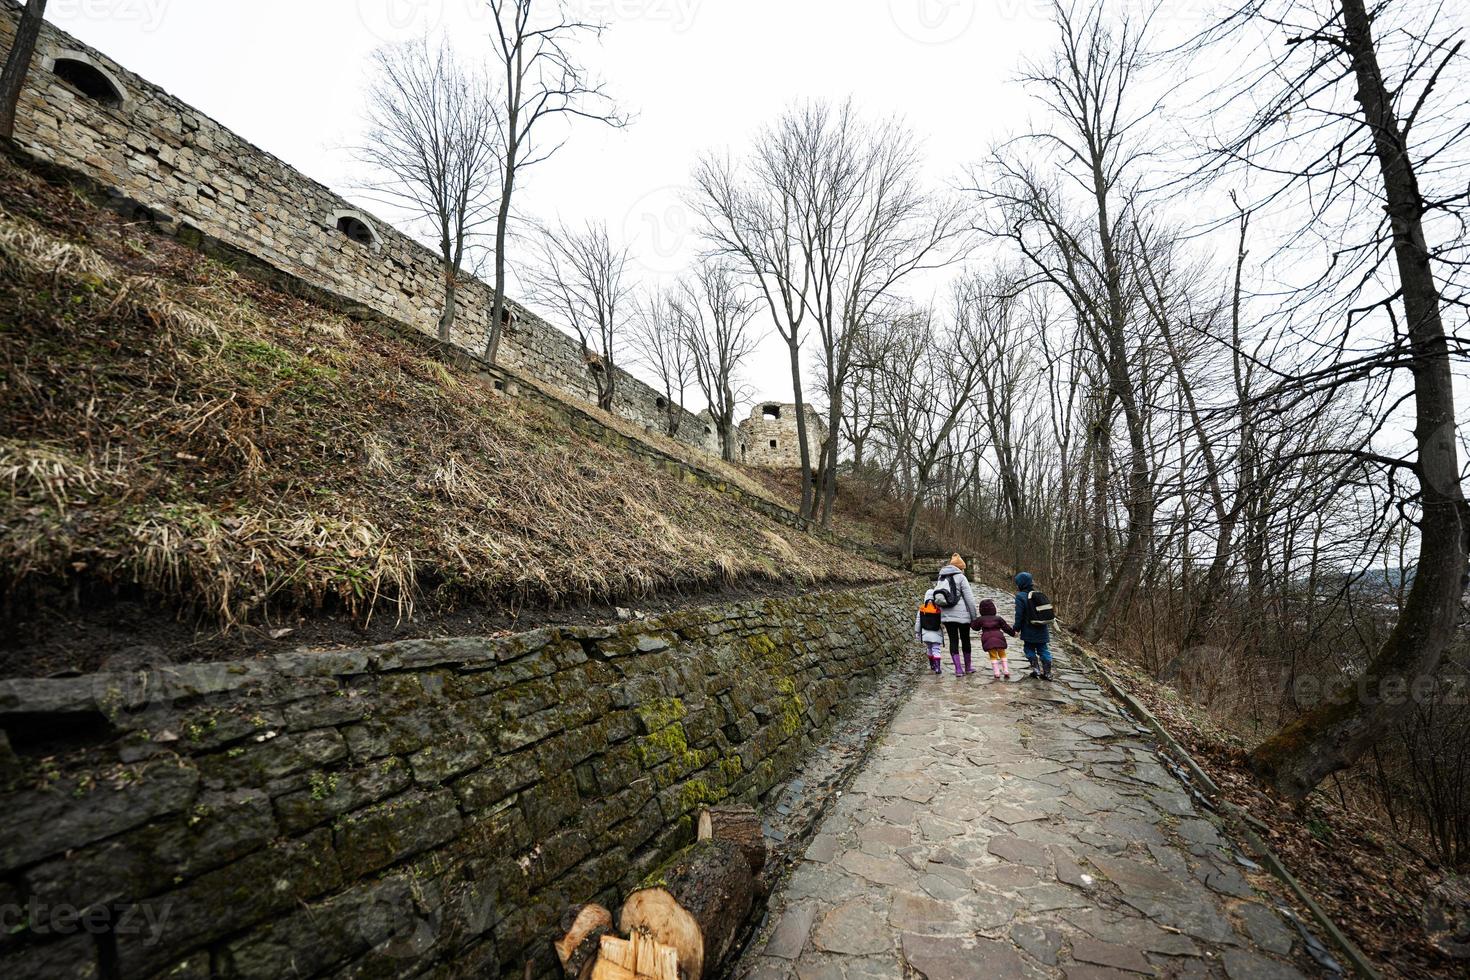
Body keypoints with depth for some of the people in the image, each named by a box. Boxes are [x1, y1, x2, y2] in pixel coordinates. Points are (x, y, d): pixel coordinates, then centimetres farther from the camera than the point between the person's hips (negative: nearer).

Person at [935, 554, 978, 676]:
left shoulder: (941, 578, 9)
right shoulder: (961, 577, -7)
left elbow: (938, 597, 9)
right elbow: (969, 598, -9)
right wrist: (974, 616, -4)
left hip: (946, 615, 4)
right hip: (962, 614, -4)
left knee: (953, 640, 7)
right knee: (965, 639, 12)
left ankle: (958, 669, 3)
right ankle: (968, 667, 24)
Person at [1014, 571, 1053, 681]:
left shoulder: (1020, 597, -13)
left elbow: (1019, 615, -15)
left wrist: (1016, 628, -6)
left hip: (1029, 631, -6)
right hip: (1042, 630, 6)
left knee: (1029, 649, 11)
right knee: (1043, 650, 12)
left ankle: (1036, 669, 5)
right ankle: (1047, 672, 13)